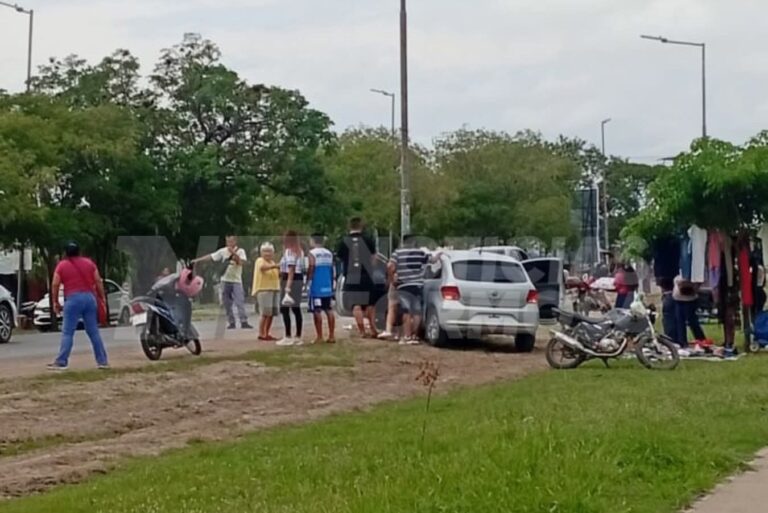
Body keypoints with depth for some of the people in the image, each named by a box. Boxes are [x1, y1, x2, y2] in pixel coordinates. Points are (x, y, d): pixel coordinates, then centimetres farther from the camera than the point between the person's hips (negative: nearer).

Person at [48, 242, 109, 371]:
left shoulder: (62, 265, 6)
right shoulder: (89, 262, 12)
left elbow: (55, 285, 0)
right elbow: (98, 281, 7)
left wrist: (55, 302, 8)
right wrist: (102, 298, 13)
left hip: (73, 299, -3)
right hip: (90, 297, 3)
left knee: (67, 333, -3)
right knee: (94, 331, 8)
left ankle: (61, 362, -8)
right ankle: (102, 361, 9)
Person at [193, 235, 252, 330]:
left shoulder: (240, 251, -2)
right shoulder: (223, 251, 4)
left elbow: (241, 262, -17)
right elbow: (211, 257, 4)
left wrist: (233, 253, -24)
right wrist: (198, 260, -1)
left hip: (236, 280, -3)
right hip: (225, 280, 3)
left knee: (240, 302, -12)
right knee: (227, 303, 5)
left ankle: (244, 322, -16)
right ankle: (231, 323, 12)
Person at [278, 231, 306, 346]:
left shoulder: (289, 251, -12)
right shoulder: (300, 251, 15)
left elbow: (291, 269, -19)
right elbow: (300, 268, 13)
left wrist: (287, 286, -23)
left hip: (291, 280, -9)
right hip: (299, 280, 9)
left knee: (285, 309, -6)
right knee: (296, 309, 10)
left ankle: (288, 337, -8)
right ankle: (298, 337, 11)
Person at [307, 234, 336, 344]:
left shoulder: (312, 253, -9)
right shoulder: (329, 253, 11)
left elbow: (311, 268, -15)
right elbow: (333, 270, 13)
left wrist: (307, 280, -5)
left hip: (316, 287, -6)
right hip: (327, 287, 6)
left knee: (317, 311, -4)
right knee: (329, 310, 10)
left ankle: (319, 337, -6)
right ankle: (332, 336, 10)